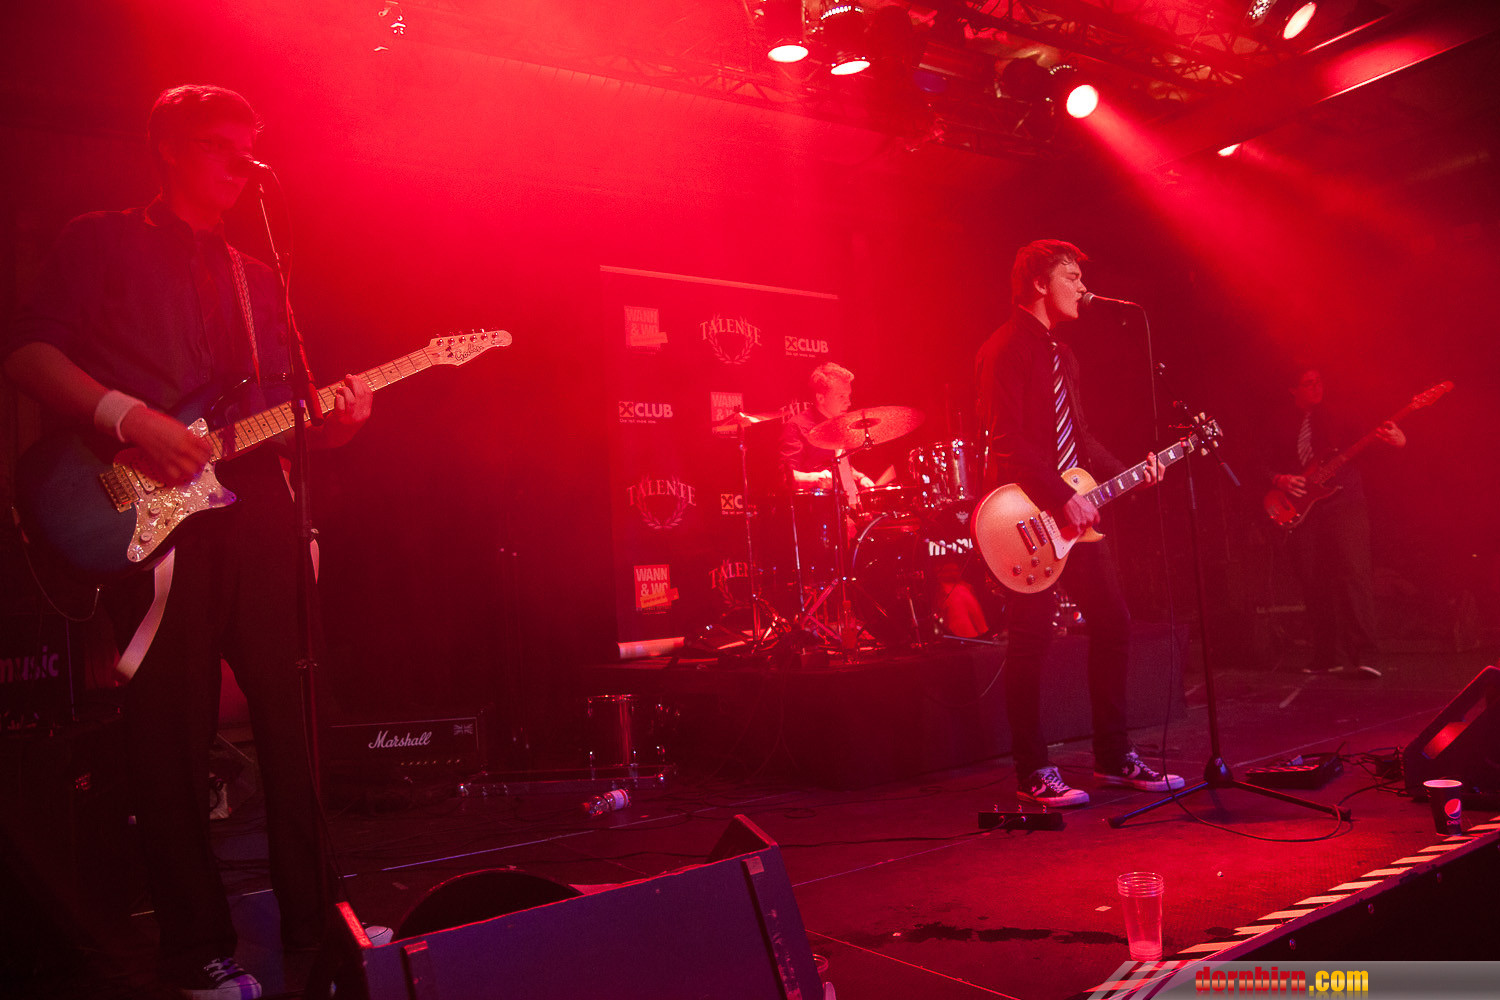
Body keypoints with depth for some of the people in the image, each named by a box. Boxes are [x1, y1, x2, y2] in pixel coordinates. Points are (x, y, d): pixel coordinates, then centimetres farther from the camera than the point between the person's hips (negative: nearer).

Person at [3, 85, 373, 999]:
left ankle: (313, 921, 15)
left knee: (290, 720, 4)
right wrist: (130, 418, -16)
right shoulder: (104, 243, 9)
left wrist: (335, 418, -2)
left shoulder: (259, 279, 22)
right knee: (174, 736, 0)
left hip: (260, 511, 5)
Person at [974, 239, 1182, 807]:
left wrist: (1125, 474, 9)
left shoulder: (1062, 355, 20)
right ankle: (1033, 773, 7)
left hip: (1076, 511, 9)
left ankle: (1114, 757, 21)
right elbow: (1006, 440, -19)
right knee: (1032, 641, -4)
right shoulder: (1005, 350, -10)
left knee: (1113, 623, 9)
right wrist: (1061, 499, -22)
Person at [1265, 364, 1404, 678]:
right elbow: (1269, 464, 15)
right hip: (1303, 508, 3)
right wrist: (1280, 480, -5)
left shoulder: (1339, 414, 6)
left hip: (1343, 502, -3)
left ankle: (1364, 656, -17)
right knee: (1313, 583, 4)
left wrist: (1396, 440, -21)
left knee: (1354, 573, -15)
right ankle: (1328, 655, 14)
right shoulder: (1281, 425, 13)